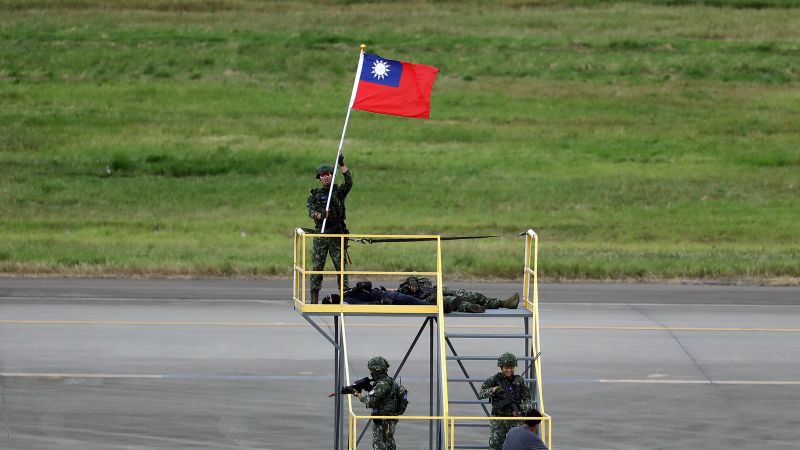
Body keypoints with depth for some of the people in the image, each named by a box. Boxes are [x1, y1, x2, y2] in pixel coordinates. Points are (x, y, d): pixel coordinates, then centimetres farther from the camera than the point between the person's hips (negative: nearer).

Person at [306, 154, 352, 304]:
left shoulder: (339, 191, 7)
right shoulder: (314, 195, 9)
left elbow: (349, 182, -11)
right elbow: (311, 212, -5)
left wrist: (342, 165, -18)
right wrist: (320, 215, -27)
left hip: (337, 235, -1)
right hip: (320, 235, 1)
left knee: (341, 267, -2)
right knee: (317, 268, -1)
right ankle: (314, 299, 1)